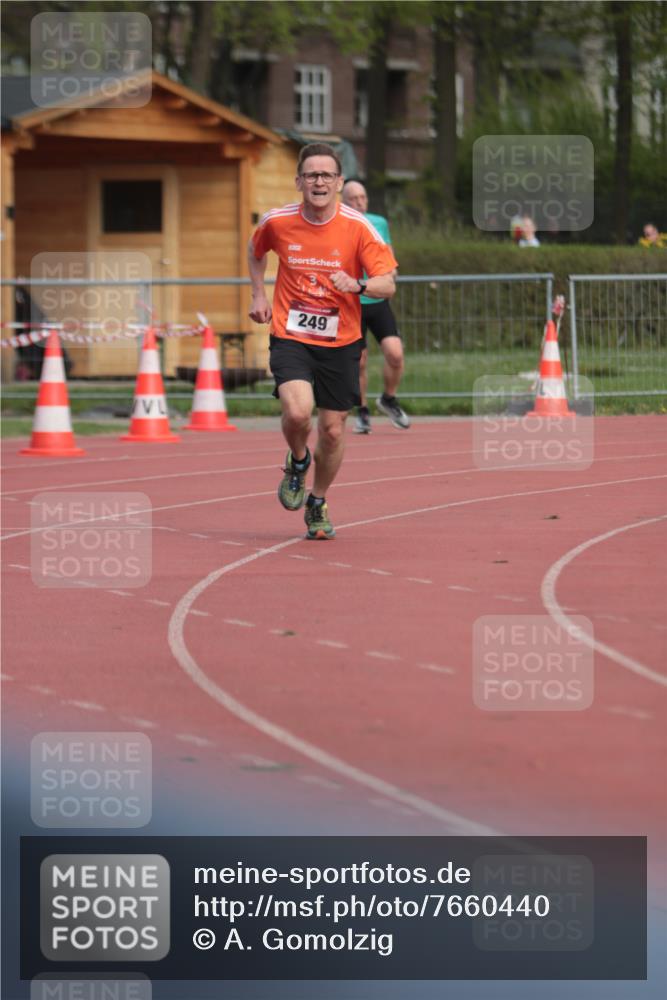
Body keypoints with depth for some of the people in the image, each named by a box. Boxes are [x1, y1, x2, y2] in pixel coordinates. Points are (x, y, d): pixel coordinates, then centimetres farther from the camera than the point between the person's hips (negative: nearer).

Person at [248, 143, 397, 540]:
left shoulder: (359, 228, -10)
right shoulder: (277, 222, -5)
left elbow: (388, 284, -10)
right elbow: (256, 251, 20)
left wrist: (357, 285, -29)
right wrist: (259, 294, 12)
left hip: (340, 342, 1)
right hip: (290, 337, -1)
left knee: (333, 429, 6)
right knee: (298, 411, -24)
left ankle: (318, 504, 32)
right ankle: (298, 461, 11)